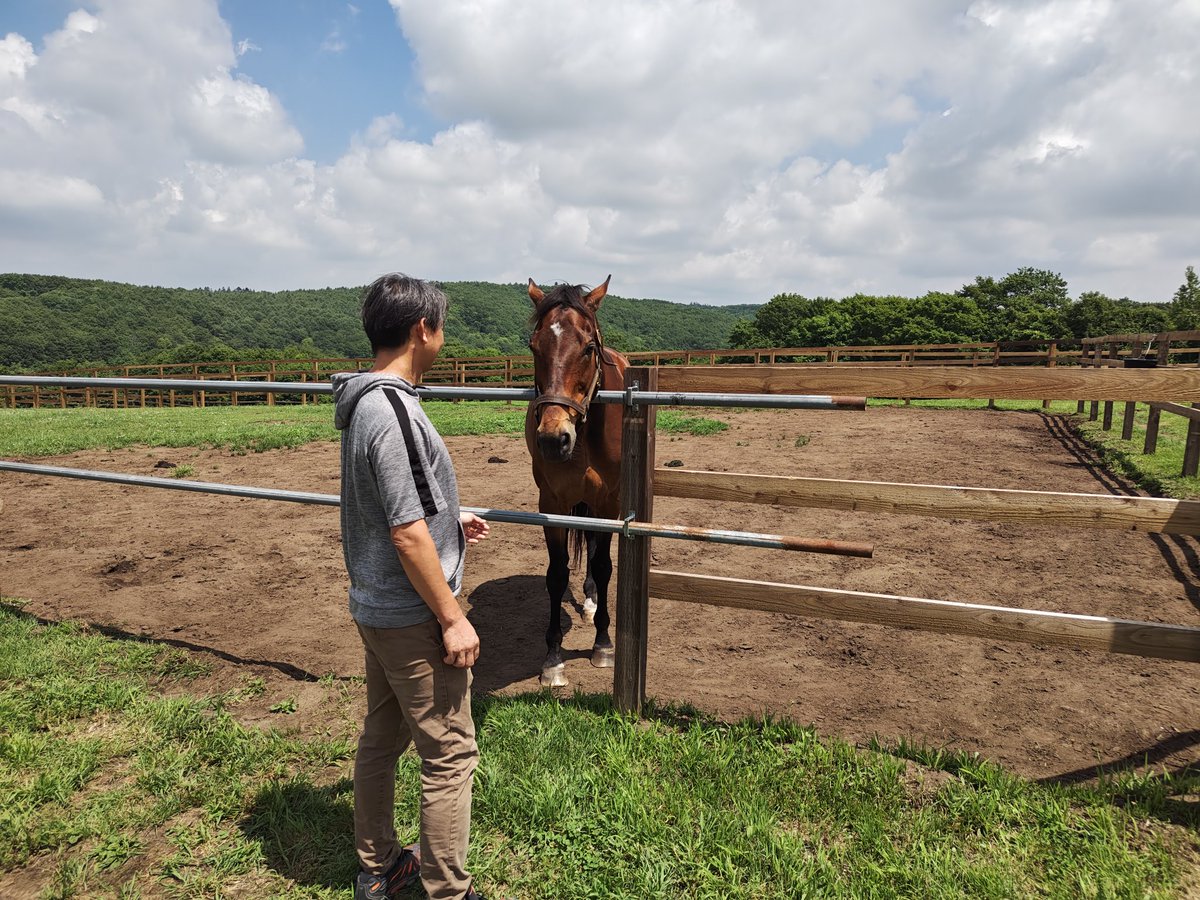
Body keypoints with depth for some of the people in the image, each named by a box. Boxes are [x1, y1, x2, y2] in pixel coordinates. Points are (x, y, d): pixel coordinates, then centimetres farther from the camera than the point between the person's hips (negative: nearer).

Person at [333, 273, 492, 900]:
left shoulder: (366, 403, 6)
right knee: (449, 754, 5)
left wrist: (448, 520, 22)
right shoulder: (393, 413, -24)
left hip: (375, 607, 10)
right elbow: (407, 535, -25)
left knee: (381, 737, 22)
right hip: (412, 616, -10)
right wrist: (452, 619, -18)